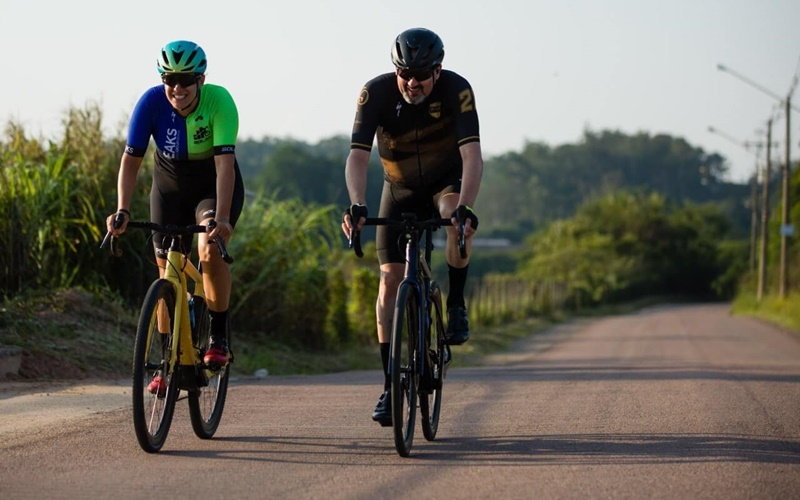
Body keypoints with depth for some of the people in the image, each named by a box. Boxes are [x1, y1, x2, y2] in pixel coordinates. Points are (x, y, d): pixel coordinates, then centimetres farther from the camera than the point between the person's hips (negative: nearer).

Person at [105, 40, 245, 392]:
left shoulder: (219, 101, -29)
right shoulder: (151, 102, -22)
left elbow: (225, 162, -36)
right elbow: (131, 158, -21)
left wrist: (221, 217, -47)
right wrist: (122, 211, -34)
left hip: (215, 187, -3)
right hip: (170, 187, 3)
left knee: (210, 248, -28)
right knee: (167, 272, -2)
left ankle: (219, 337, -10)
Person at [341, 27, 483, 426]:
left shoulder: (456, 89, -27)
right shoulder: (376, 92, -25)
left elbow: (472, 154, -36)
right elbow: (357, 156, -32)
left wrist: (465, 207, -52)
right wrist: (357, 205, -49)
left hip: (446, 181, -1)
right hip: (400, 189, 1)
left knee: (457, 218, -38)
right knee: (390, 281, -9)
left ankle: (456, 304, -15)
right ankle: (390, 388, -3)